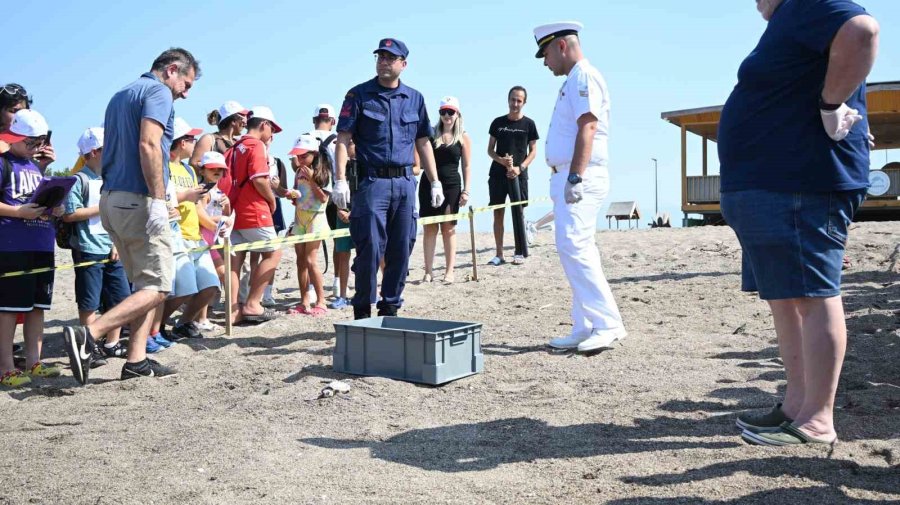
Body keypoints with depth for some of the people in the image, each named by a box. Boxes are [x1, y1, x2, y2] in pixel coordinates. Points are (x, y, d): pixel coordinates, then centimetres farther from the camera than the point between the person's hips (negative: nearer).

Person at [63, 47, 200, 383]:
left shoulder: (121, 95, 23)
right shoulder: (158, 92, -6)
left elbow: (110, 152, 23)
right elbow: (149, 145, -20)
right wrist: (158, 200, -23)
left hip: (111, 198, 10)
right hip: (138, 200, -10)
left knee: (143, 284, 12)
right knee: (156, 287, -6)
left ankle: (136, 361, 10)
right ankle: (87, 335, -17)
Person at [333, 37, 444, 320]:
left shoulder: (415, 98, 13)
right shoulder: (359, 95, 3)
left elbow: (423, 143, 17)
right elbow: (343, 139, -3)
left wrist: (435, 182, 12)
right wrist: (340, 180, -13)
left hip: (405, 183, 4)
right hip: (372, 181, -4)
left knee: (402, 251, 6)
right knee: (370, 249, -6)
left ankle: (390, 309, 18)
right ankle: (362, 311, 8)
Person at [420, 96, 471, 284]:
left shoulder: (463, 137, 2)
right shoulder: (431, 133, 6)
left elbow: (466, 166, 2)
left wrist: (466, 190, -3)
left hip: (451, 185, -1)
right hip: (429, 184, 2)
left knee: (449, 228, 4)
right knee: (429, 228, 3)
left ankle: (449, 271, 10)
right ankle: (428, 271, 9)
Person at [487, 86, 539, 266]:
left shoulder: (528, 124, 3)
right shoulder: (498, 122, 6)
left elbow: (533, 151, 4)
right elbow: (490, 150, 8)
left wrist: (520, 167, -11)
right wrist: (501, 160, -11)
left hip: (518, 175, -2)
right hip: (497, 174, 2)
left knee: (518, 213, -2)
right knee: (498, 213, 2)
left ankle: (520, 252, 7)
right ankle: (499, 254, 7)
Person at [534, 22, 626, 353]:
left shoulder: (583, 76, -7)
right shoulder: (574, 81, 22)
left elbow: (587, 128, -19)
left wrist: (575, 178, -25)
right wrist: (565, 179, 17)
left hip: (581, 177, -10)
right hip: (569, 177, 10)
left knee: (575, 248, -17)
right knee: (573, 250, 9)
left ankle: (607, 323, -12)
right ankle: (585, 329, 13)